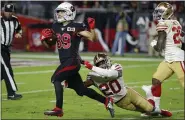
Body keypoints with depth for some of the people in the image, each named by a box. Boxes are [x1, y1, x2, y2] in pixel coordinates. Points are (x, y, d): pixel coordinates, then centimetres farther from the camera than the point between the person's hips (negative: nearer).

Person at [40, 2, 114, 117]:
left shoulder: (76, 27, -10)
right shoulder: (56, 27, 10)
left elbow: (92, 38, -13)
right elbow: (49, 45, 18)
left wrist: (92, 27, -25)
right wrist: (44, 38, -1)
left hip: (73, 61, -8)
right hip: (65, 62, 8)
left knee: (56, 79, -20)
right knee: (81, 89, 10)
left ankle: (58, 109, -19)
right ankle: (106, 101, 20)